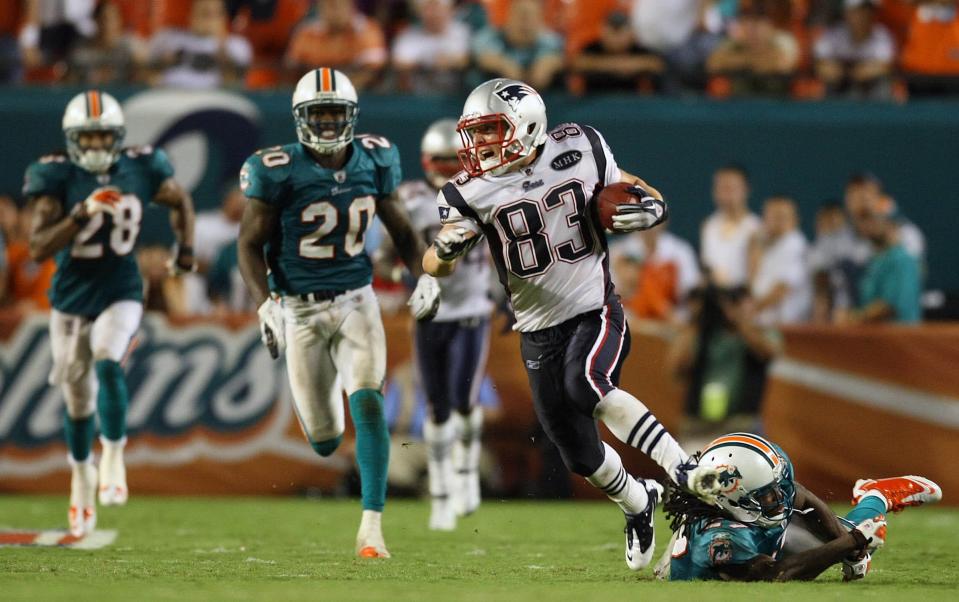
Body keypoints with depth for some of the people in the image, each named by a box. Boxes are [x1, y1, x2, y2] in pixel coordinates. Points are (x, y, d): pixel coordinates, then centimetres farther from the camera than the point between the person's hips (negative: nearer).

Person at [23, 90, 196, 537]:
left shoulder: (141, 169, -7)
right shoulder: (57, 178, -14)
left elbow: (180, 202, 15)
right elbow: (38, 248, -19)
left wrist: (186, 246, 2)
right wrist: (79, 217, -30)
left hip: (120, 294, 0)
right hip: (71, 299, 0)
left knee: (107, 364, -28)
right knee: (78, 398, 10)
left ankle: (113, 460, -16)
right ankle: (82, 474, 35)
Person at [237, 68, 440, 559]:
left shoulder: (373, 162, -2)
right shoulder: (279, 173, -14)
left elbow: (400, 226, 12)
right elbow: (250, 243, -9)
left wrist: (424, 276, -2)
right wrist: (264, 305, -22)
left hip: (356, 301, 2)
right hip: (300, 309, -2)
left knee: (367, 403, -21)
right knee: (324, 439, 4)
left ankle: (372, 526, -20)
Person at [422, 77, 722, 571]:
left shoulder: (580, 151, -6)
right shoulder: (473, 192, -7)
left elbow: (628, 190, 9)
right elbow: (436, 265, -11)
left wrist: (650, 207, -15)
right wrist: (447, 247, -35)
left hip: (596, 312, -3)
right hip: (539, 333, 3)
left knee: (586, 386, -34)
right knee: (580, 456, 8)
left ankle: (683, 468, -31)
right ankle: (639, 503, 39)